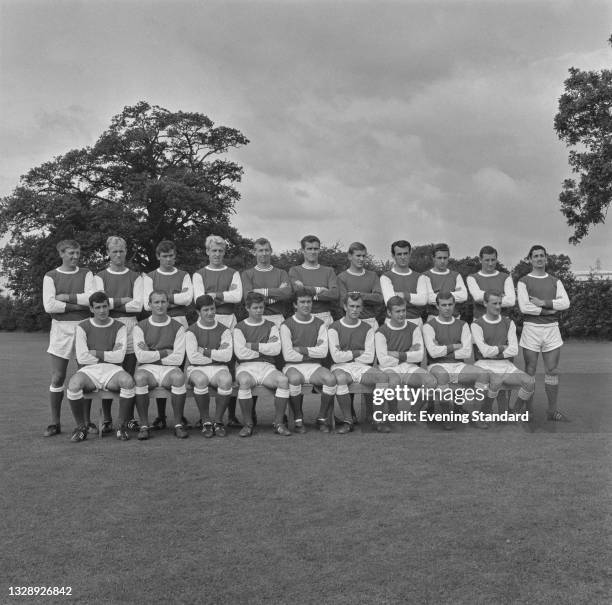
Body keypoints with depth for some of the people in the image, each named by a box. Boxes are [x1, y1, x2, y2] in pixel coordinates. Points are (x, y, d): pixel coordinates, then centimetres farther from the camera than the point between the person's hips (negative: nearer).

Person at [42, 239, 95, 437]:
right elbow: (49, 306, -9)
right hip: (60, 328, -1)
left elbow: (91, 298, -9)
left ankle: (87, 421, 13)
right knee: (57, 378, 1)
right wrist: (78, 305, -9)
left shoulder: (86, 274, 8)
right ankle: (55, 423, 11)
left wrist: (65, 297, -9)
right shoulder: (50, 277, 5)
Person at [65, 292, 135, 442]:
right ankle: (81, 427, -11)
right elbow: (82, 358, -3)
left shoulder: (120, 327, 7)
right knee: (73, 384, -34)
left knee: (128, 381, -34)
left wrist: (96, 353, -2)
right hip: (89, 370, 0)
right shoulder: (83, 327, 6)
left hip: (112, 370, 0)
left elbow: (119, 356, -3)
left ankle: (122, 426, -16)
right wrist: (109, 355, 0)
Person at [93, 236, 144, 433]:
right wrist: (122, 301, -5)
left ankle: (130, 418, 9)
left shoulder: (136, 277, 11)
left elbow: (138, 305, -2)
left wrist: (111, 303, -4)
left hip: (129, 326, 0)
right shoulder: (100, 277, 11)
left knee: (129, 375, 1)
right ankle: (106, 419, 6)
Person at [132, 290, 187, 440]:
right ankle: (144, 425, -22)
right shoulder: (140, 327, 6)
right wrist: (165, 352, -5)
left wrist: (151, 354, -5)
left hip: (169, 368, 0)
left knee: (179, 377, -33)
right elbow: (141, 356, -7)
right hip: (147, 368, 0)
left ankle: (178, 423, -20)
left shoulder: (177, 327, 6)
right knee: (139, 378, -34)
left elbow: (178, 359, -5)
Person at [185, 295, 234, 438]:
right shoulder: (192, 332, 4)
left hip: (219, 368, 1)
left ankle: (218, 421, -17)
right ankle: (205, 422, -18)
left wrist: (204, 351, -7)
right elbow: (193, 357, -9)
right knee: (201, 380, -36)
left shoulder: (224, 330, 8)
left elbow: (227, 356, -6)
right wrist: (217, 355, -6)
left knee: (226, 380, -33)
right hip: (197, 368, -1)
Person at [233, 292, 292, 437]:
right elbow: (240, 353, -7)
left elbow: (276, 349, -3)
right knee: (244, 381, -36)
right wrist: (265, 347, -3)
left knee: (284, 380, -29)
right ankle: (248, 424, -20)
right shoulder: (240, 328, 8)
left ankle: (278, 423, -17)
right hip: (246, 367, -2)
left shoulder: (271, 326, 14)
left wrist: (252, 345, -6)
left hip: (267, 366, 2)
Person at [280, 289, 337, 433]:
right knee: (294, 379, -37)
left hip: (314, 367, 3)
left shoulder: (319, 324, 8)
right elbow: (288, 355, -10)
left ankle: (322, 418, -7)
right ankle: (298, 420, -15)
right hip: (293, 366, -2)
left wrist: (301, 349, -10)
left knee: (331, 379, -28)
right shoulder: (287, 325, -1)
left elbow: (323, 352, -4)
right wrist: (313, 352, -3)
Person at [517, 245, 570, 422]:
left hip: (552, 329, 3)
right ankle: (527, 412, 9)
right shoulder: (523, 281, 1)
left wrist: (543, 303, -13)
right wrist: (550, 310, -8)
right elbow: (524, 307, -13)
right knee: (530, 372, 2)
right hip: (531, 329, -3)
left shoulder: (555, 281, 12)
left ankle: (552, 411, 14)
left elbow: (566, 303, -3)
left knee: (552, 372, 5)